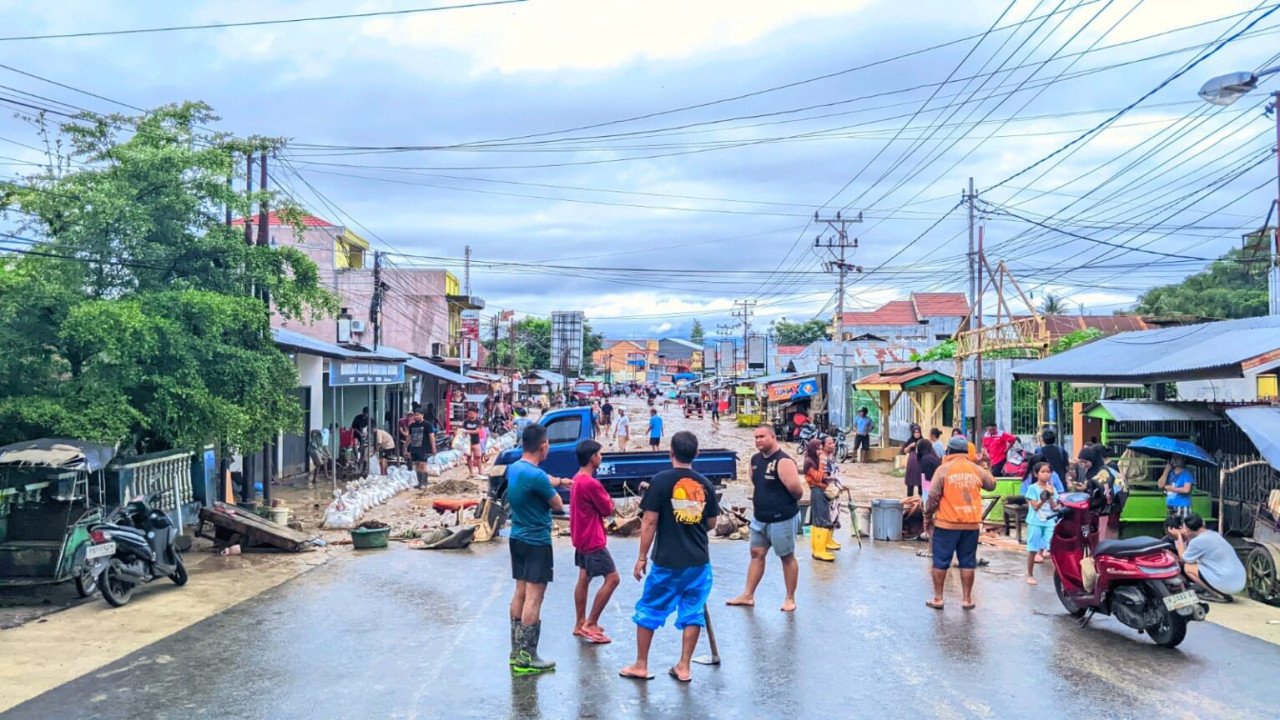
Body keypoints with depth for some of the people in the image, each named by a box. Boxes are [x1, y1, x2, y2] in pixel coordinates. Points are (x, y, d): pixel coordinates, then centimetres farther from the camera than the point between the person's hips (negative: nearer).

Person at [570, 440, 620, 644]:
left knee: (584, 579, 16)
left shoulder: (577, 480, 8)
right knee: (612, 579, -5)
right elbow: (608, 509, -13)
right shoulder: (591, 483, -24)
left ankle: (580, 624, 22)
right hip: (592, 540, -10)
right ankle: (590, 624, -3)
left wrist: (603, 501, -1)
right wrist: (608, 500, 5)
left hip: (582, 537, 10)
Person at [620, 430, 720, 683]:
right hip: (699, 560, 3)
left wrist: (642, 557, -3)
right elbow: (711, 523, 11)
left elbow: (649, 522, -11)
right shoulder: (705, 484, 2)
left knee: (649, 610, 11)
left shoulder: (661, 480, -10)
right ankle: (683, 667, 17)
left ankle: (641, 666, 19)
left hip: (667, 561, -3)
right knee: (693, 613, 12)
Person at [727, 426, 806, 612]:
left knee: (787, 557, 6)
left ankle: (790, 598, 18)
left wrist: (784, 504, -5)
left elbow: (797, 491, -23)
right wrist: (758, 503, 13)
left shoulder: (783, 461, -21)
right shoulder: (755, 459, 5)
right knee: (756, 554, 12)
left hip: (782, 519, -8)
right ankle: (748, 595, 20)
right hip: (759, 518, 8)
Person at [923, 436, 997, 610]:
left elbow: (933, 496, -9)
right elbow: (992, 484, 21)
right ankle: (967, 599, 16)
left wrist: (928, 517, 3)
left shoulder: (943, 469, -7)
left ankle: (937, 598, 11)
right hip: (972, 524, 3)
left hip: (947, 524, -3)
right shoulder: (976, 469, 3)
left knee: (941, 562, 6)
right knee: (968, 562, 11)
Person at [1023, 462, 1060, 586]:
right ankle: (1030, 575, 15)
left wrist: (1050, 496, -16)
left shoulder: (1052, 488, 5)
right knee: (1032, 549, 4)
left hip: (1050, 522, 3)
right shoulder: (1032, 488, -5)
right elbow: (1035, 506, -10)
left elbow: (1054, 507, -1)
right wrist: (1044, 498, -24)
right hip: (1035, 522, -3)